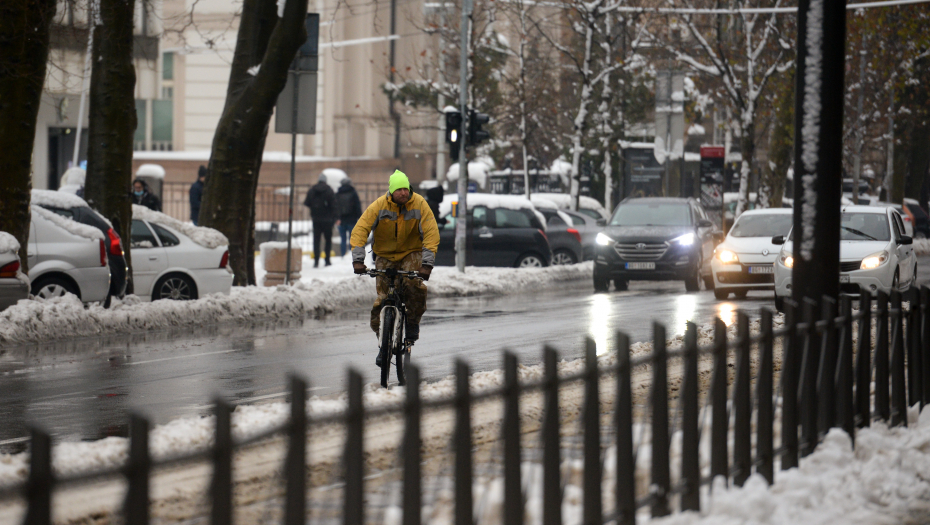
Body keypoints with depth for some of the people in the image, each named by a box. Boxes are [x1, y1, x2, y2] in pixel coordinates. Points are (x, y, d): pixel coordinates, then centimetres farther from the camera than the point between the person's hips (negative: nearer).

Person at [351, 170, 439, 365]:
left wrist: (427, 263, -28)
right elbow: (360, 230, -17)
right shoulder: (379, 205, -15)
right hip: (385, 255, 1)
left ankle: (412, 324, -7)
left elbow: (431, 233, -18)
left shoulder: (419, 204, -15)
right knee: (383, 299, -6)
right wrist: (358, 259, -28)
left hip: (411, 253, -1)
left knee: (414, 285, -30)